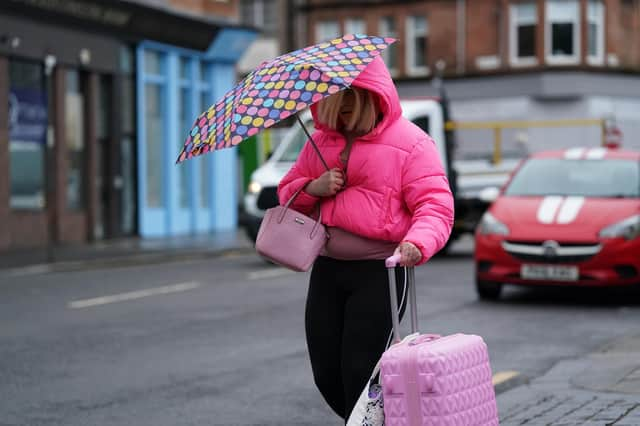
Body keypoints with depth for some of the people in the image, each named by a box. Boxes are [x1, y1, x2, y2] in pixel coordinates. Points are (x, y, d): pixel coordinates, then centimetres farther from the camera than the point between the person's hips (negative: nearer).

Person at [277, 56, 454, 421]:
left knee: (360, 373, -11)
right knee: (327, 374, 8)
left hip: (379, 271, -6)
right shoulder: (321, 140, 14)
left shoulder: (411, 143, -5)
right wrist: (312, 188, -4)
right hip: (327, 268, 6)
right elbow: (287, 192, 20)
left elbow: (435, 206, -12)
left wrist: (418, 243, -33)